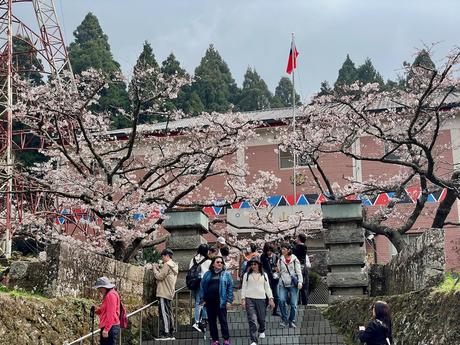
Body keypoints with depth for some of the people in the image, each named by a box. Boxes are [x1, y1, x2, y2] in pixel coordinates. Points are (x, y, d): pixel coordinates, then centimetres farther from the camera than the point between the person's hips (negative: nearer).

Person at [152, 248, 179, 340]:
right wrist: (159, 268, 11)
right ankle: (171, 334, 16)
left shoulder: (167, 265, -12)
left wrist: (155, 268, -3)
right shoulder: (173, 265, 18)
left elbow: (160, 277, -16)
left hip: (164, 293, -10)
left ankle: (165, 334, -11)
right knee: (168, 313, 13)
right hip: (169, 293, 10)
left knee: (164, 313, -9)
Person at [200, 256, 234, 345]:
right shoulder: (207, 274, 11)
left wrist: (229, 300, -8)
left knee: (223, 321, -2)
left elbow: (230, 287, 0)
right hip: (209, 302, 3)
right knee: (211, 321, 7)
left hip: (221, 301, -3)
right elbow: (202, 286, 10)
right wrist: (202, 299, 2)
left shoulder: (226, 274, 4)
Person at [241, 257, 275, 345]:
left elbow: (267, 288, 11)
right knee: (252, 320, -11)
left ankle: (262, 331, 42)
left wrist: (271, 299, 2)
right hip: (249, 299, -1)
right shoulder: (247, 275, 7)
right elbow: (244, 287, 6)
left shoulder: (264, 275, 11)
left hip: (261, 298, 2)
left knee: (261, 318, 8)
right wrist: (243, 299, -4)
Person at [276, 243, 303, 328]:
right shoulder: (280, 260, 11)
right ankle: (284, 319, -6)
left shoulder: (295, 260, 2)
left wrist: (300, 282, -8)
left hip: (293, 284, -2)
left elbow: (299, 272, 1)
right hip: (283, 283, 2)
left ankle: (292, 321, 11)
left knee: (293, 303, -1)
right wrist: (277, 271, 3)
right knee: (281, 300, -17)